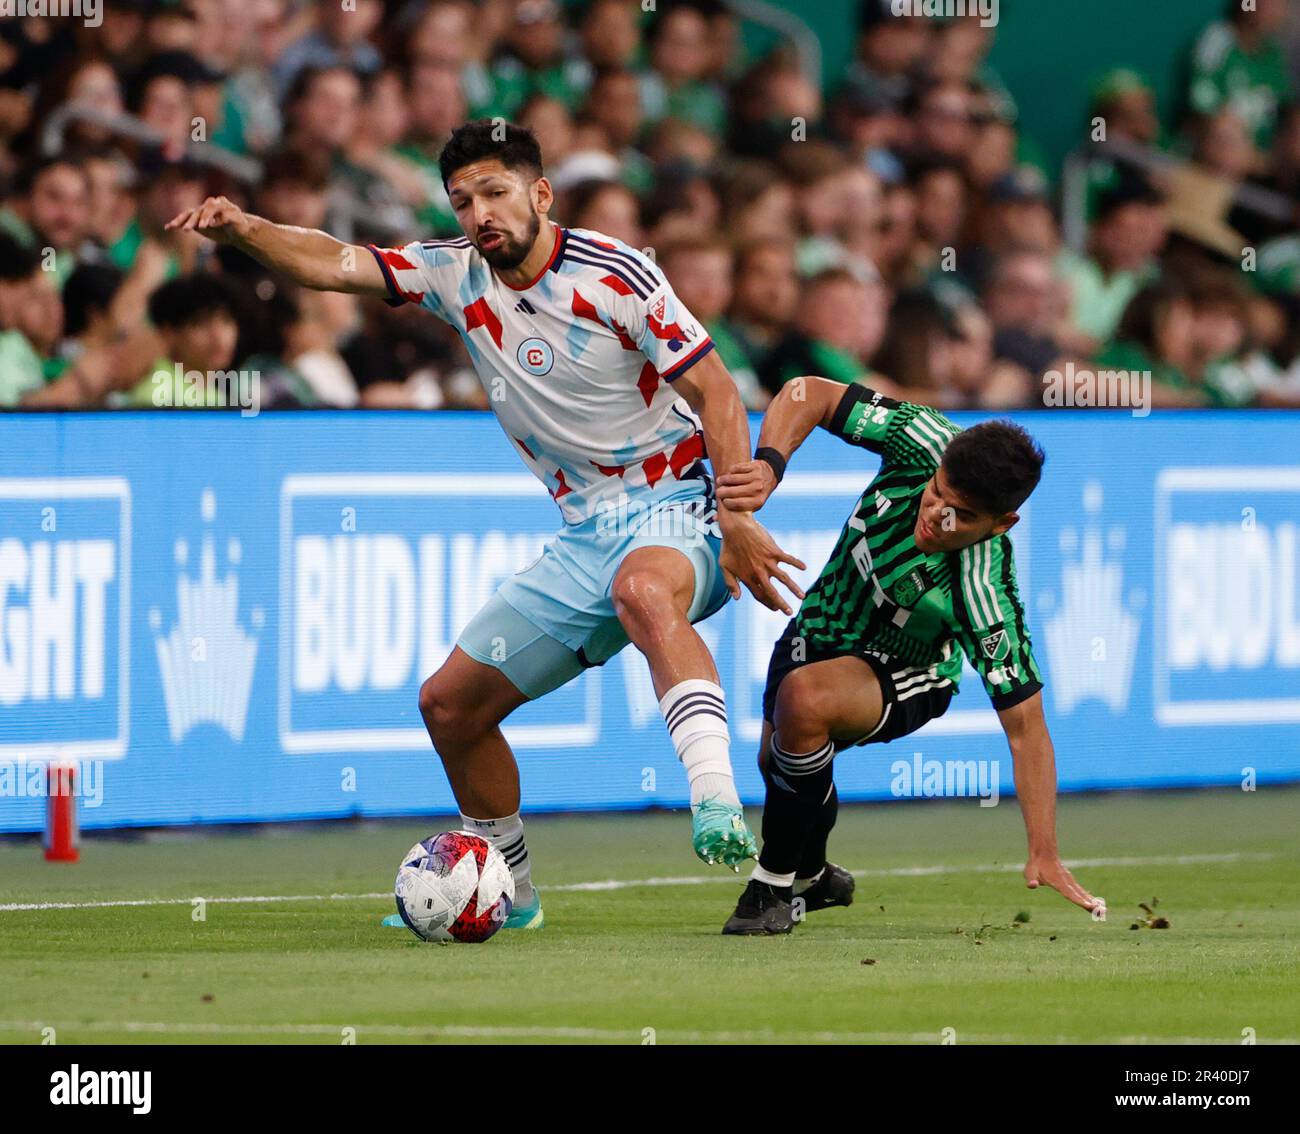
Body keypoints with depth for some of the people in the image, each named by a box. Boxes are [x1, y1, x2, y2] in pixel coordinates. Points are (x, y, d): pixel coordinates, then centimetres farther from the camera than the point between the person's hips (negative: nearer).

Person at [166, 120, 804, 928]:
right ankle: (508, 891, 25)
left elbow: (716, 392, -10)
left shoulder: (613, 275, -12)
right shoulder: (457, 275, 5)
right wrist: (243, 229, -23)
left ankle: (717, 803, -58)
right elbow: (334, 265, -4)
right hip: (587, 539, 8)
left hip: (675, 509, -7)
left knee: (644, 588, -43)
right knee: (451, 704, 7)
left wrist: (738, 520, -19)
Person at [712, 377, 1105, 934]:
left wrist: (1045, 856, -34)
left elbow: (1025, 726, -31)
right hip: (819, 630, 6)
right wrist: (768, 466, -39)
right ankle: (813, 876, 56)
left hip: (904, 675, -5)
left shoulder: (985, 597, -38)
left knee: (805, 698, -35)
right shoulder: (926, 440, -29)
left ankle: (775, 887, -15)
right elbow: (808, 394, -20)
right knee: (777, 757, 21)